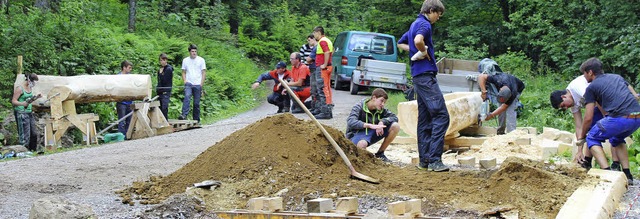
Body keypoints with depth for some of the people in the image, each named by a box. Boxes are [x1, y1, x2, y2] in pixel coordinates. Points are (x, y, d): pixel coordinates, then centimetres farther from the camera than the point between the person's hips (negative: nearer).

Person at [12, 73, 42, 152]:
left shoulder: (29, 87, 9)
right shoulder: (19, 88, -14)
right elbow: (13, 101, -15)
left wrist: (36, 97, 3)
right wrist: (23, 103, -32)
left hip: (29, 112, 8)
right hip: (21, 113, -8)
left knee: (34, 133, 10)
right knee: (25, 135, -8)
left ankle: (33, 150, 19)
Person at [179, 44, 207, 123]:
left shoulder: (201, 60, 6)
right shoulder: (185, 60, 11)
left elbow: (204, 73, 4)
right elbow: (183, 72, 16)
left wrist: (201, 84, -4)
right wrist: (184, 80, -2)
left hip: (197, 84, 0)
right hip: (188, 84, 0)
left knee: (196, 103, 2)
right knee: (187, 98, -24)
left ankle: (196, 120, 9)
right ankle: (184, 115, -36)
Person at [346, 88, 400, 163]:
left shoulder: (381, 109, -1)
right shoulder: (359, 107, -18)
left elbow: (394, 117, -4)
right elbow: (351, 122, -33)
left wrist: (382, 122, -25)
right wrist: (370, 125, -44)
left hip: (372, 134, 6)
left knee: (395, 127, -10)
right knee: (362, 144, -45)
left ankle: (380, 153, 3)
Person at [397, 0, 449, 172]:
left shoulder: (415, 24, 19)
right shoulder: (425, 24, -11)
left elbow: (401, 43, 32)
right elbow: (418, 40, -32)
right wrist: (425, 52, -13)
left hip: (418, 75, 10)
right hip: (426, 74, -10)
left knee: (424, 118, 10)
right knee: (441, 115, -12)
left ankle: (424, 160, 11)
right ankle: (434, 160, -16)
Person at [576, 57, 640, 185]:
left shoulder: (591, 87, 10)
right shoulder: (617, 77, 26)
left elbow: (588, 118, 8)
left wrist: (581, 137, 22)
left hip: (619, 119, -6)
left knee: (592, 139, 15)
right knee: (617, 139, 33)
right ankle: (627, 175, 22)